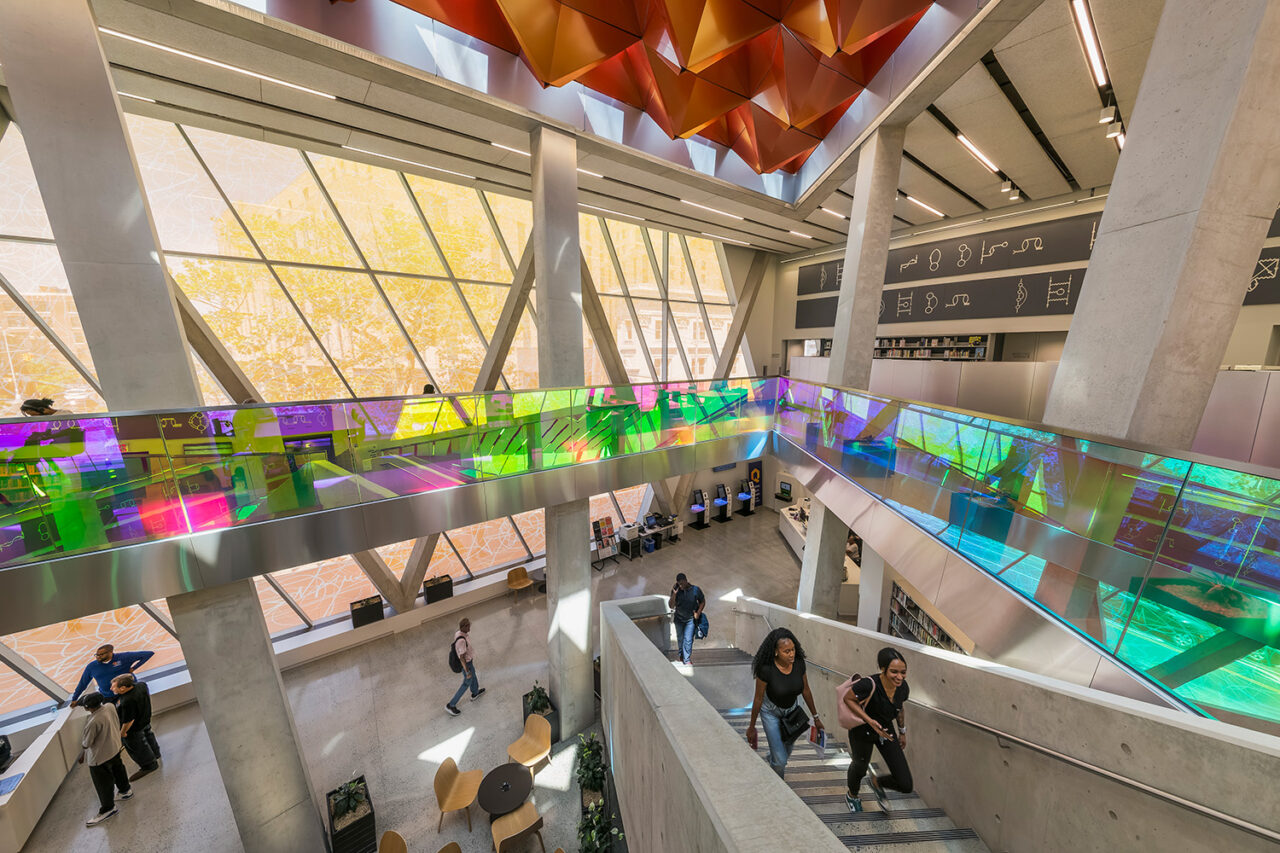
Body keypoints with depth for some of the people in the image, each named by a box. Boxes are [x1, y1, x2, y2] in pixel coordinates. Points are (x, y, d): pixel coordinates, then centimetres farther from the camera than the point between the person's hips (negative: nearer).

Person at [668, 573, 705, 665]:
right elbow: (671, 606, -13)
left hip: (690, 619, -2)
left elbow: (703, 601, 2)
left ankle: (687, 659, 7)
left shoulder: (695, 590, -14)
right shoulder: (676, 590, -12)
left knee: (688, 639, -8)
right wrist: (674, 595, -26)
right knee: (680, 639, 17)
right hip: (679, 618, 2)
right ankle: (682, 655, 40)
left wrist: (698, 612, -9)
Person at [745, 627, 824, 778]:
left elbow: (806, 691, -4)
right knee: (780, 760, -2)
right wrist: (752, 727, -10)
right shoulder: (766, 669, -34)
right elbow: (758, 699, -21)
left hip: (792, 709, 4)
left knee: (787, 747, 23)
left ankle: (772, 757, 57)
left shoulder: (799, 663, -22)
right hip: (771, 712, -4)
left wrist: (816, 717, 6)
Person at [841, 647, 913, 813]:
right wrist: (869, 720, -31)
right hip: (862, 732, -4)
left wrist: (902, 732, 15)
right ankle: (852, 795, 57)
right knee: (860, 767, 22)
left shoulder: (903, 687, -18)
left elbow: (899, 709, 5)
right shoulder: (869, 684, -38)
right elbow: (848, 698, -24)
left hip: (886, 731, 4)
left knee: (906, 785, 1)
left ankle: (876, 782, 35)